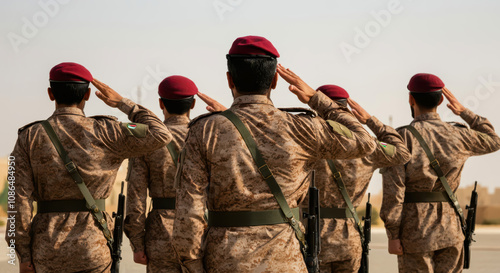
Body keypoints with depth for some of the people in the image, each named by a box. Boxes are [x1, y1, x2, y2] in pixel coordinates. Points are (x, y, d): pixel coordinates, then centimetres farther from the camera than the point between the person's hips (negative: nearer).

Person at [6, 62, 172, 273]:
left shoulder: (29, 137, 1)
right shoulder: (104, 133, -4)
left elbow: (20, 198, -4)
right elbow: (161, 135, -1)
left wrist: (24, 255, 0)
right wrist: (122, 103, 9)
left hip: (47, 250, 2)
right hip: (92, 246, -2)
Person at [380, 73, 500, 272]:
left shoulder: (403, 136, -9)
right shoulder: (458, 135, 2)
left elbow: (393, 190, -15)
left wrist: (392, 235, -11)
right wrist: (464, 112, 23)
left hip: (414, 229, -4)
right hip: (449, 228, 4)